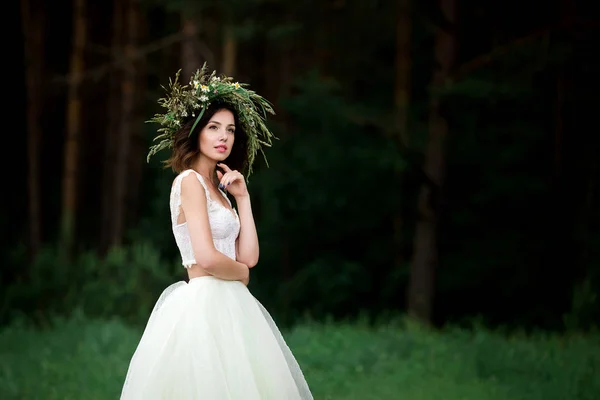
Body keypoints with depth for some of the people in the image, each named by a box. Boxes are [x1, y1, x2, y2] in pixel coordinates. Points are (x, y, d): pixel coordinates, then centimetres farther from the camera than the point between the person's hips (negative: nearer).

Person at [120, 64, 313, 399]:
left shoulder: (215, 187, 18)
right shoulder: (190, 181, -8)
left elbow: (249, 256, 10)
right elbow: (207, 258, -19)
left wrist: (242, 197, 7)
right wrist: (242, 274, 0)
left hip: (226, 305, 9)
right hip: (205, 305, -9)